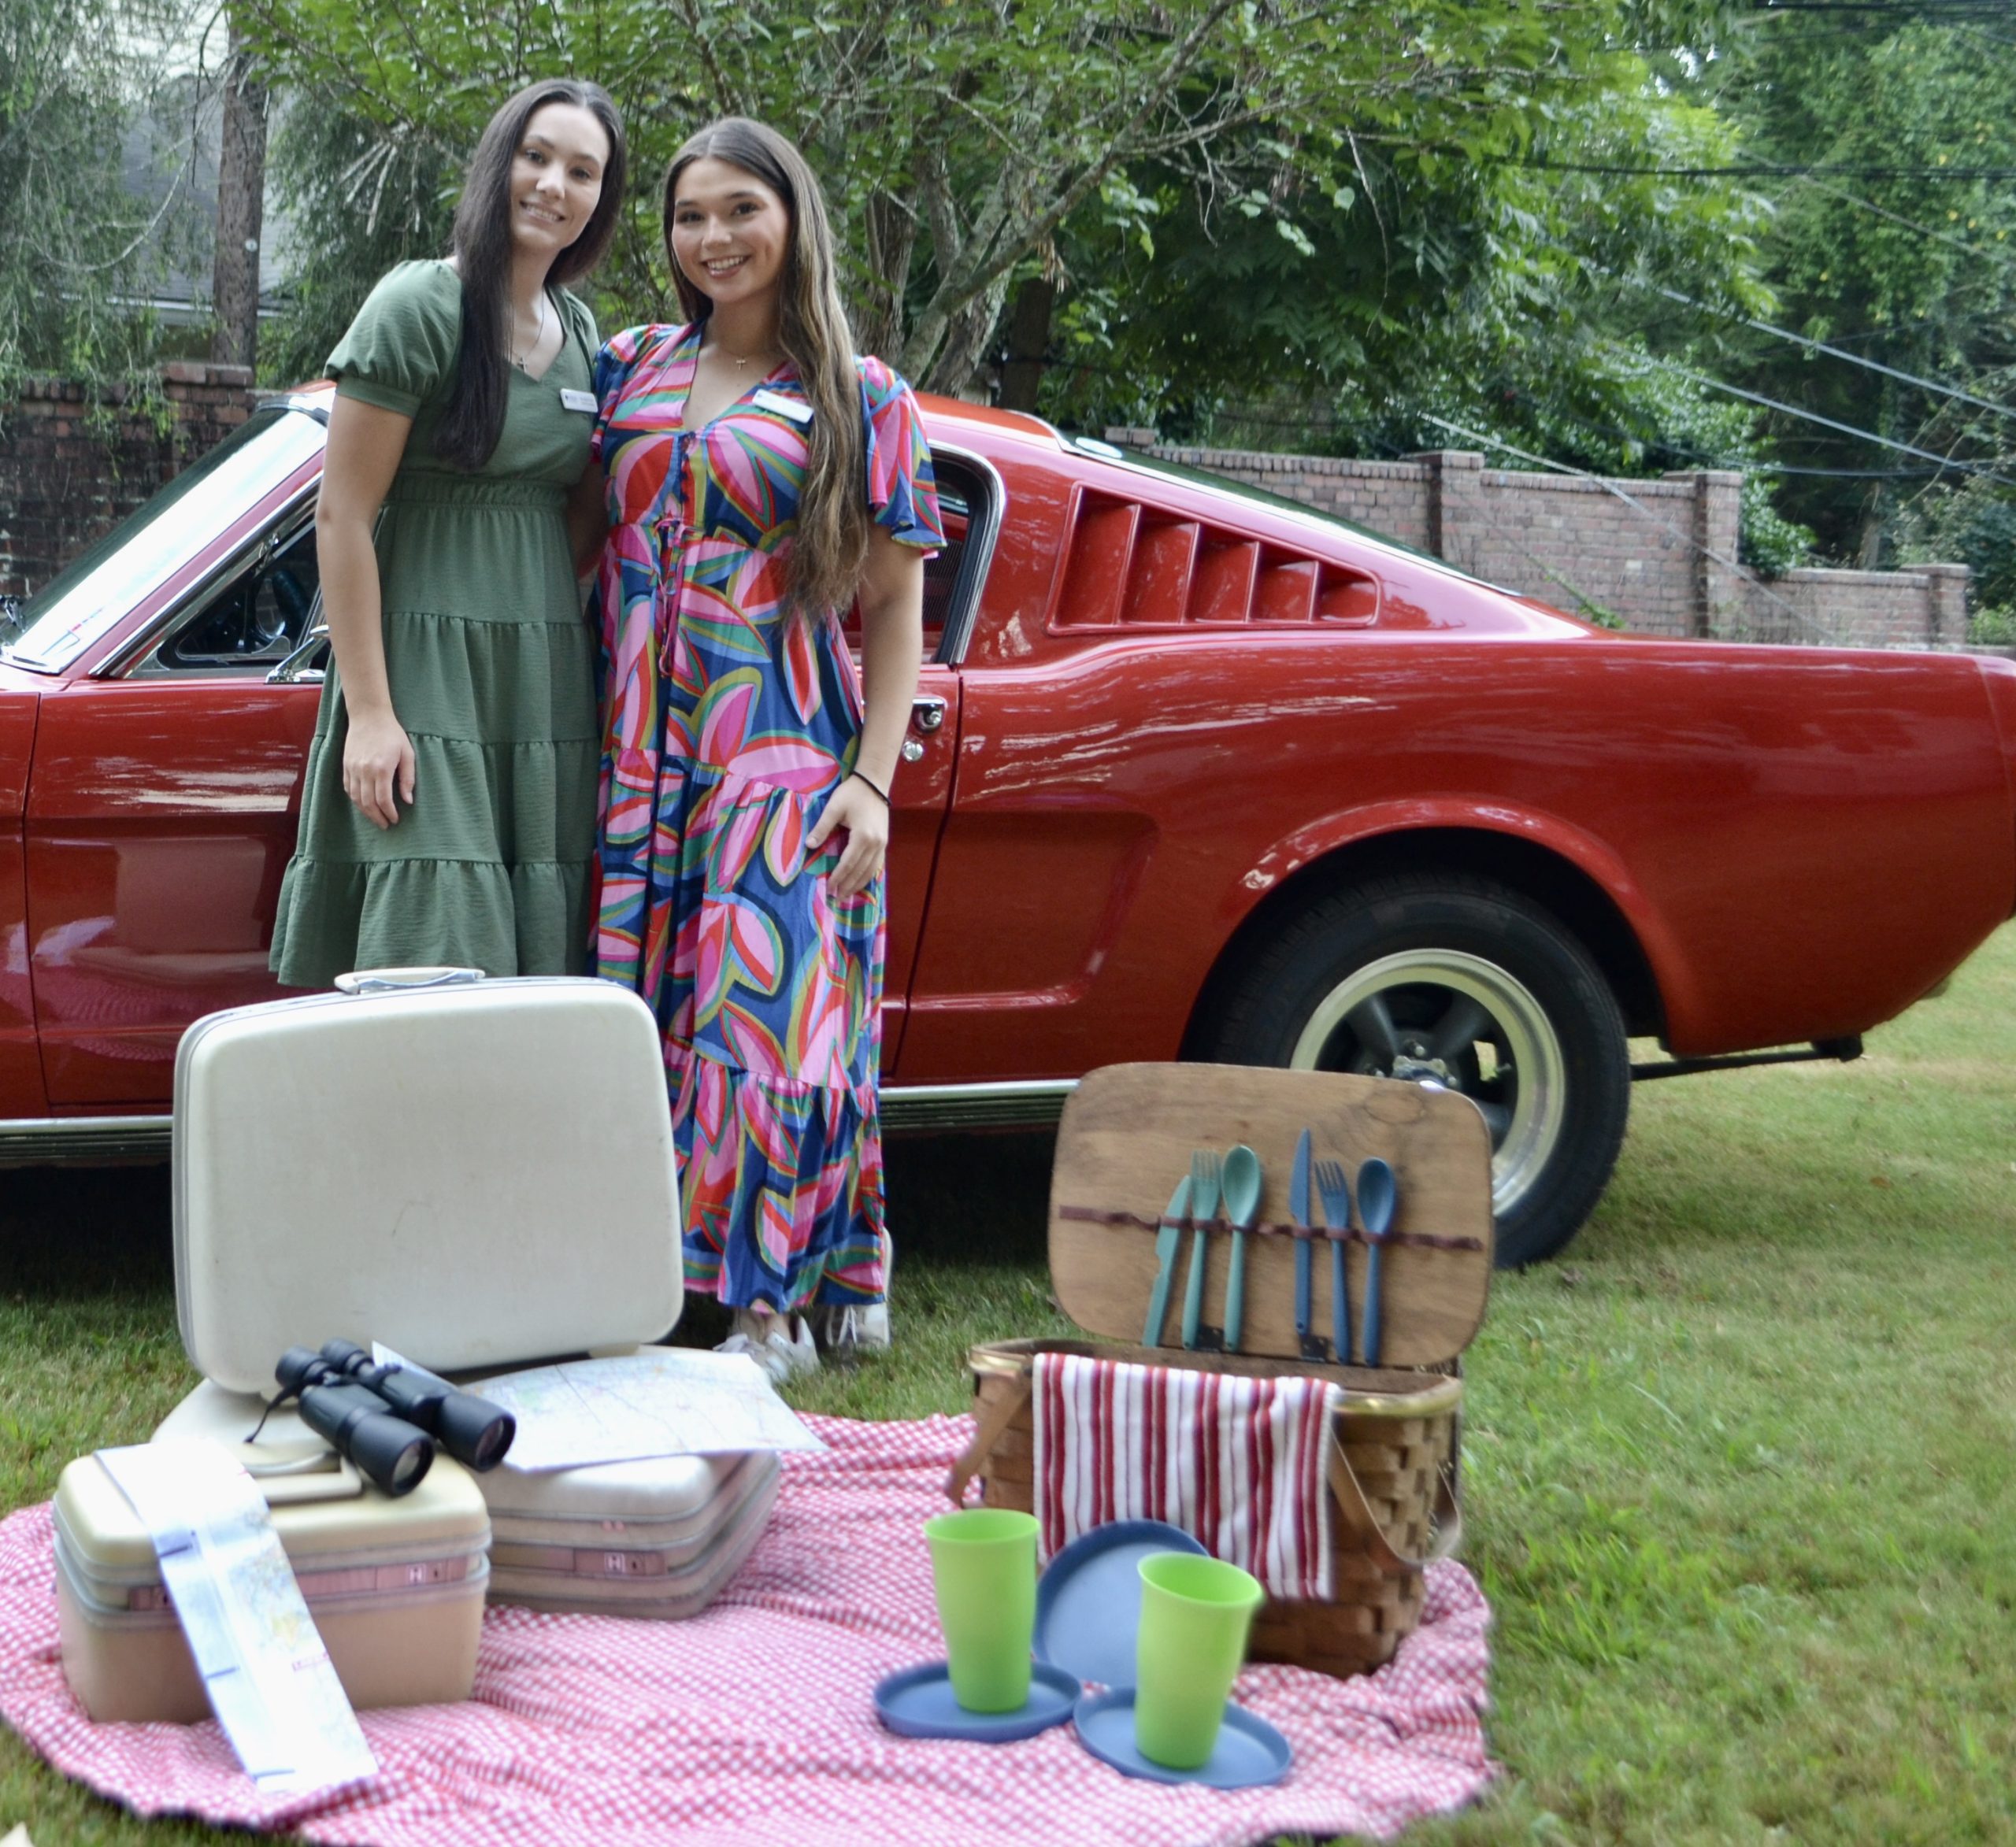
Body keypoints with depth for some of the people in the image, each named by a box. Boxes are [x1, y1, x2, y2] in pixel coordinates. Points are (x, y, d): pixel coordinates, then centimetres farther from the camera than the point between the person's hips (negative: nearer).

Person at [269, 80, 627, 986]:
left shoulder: (581, 333, 12)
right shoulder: (420, 308, -8)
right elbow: (342, 516, -11)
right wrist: (369, 712, -16)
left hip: (550, 687, 7)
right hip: (425, 676, -6)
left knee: (540, 968, 6)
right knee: (436, 965, -9)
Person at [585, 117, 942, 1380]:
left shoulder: (863, 402, 3)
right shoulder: (630, 370, 13)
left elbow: (895, 610, 1)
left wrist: (873, 778, -10)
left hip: (782, 756, -4)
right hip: (638, 754, 4)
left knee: (769, 1010, -8)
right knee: (632, 1017, 4)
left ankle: (772, 1303, 2)